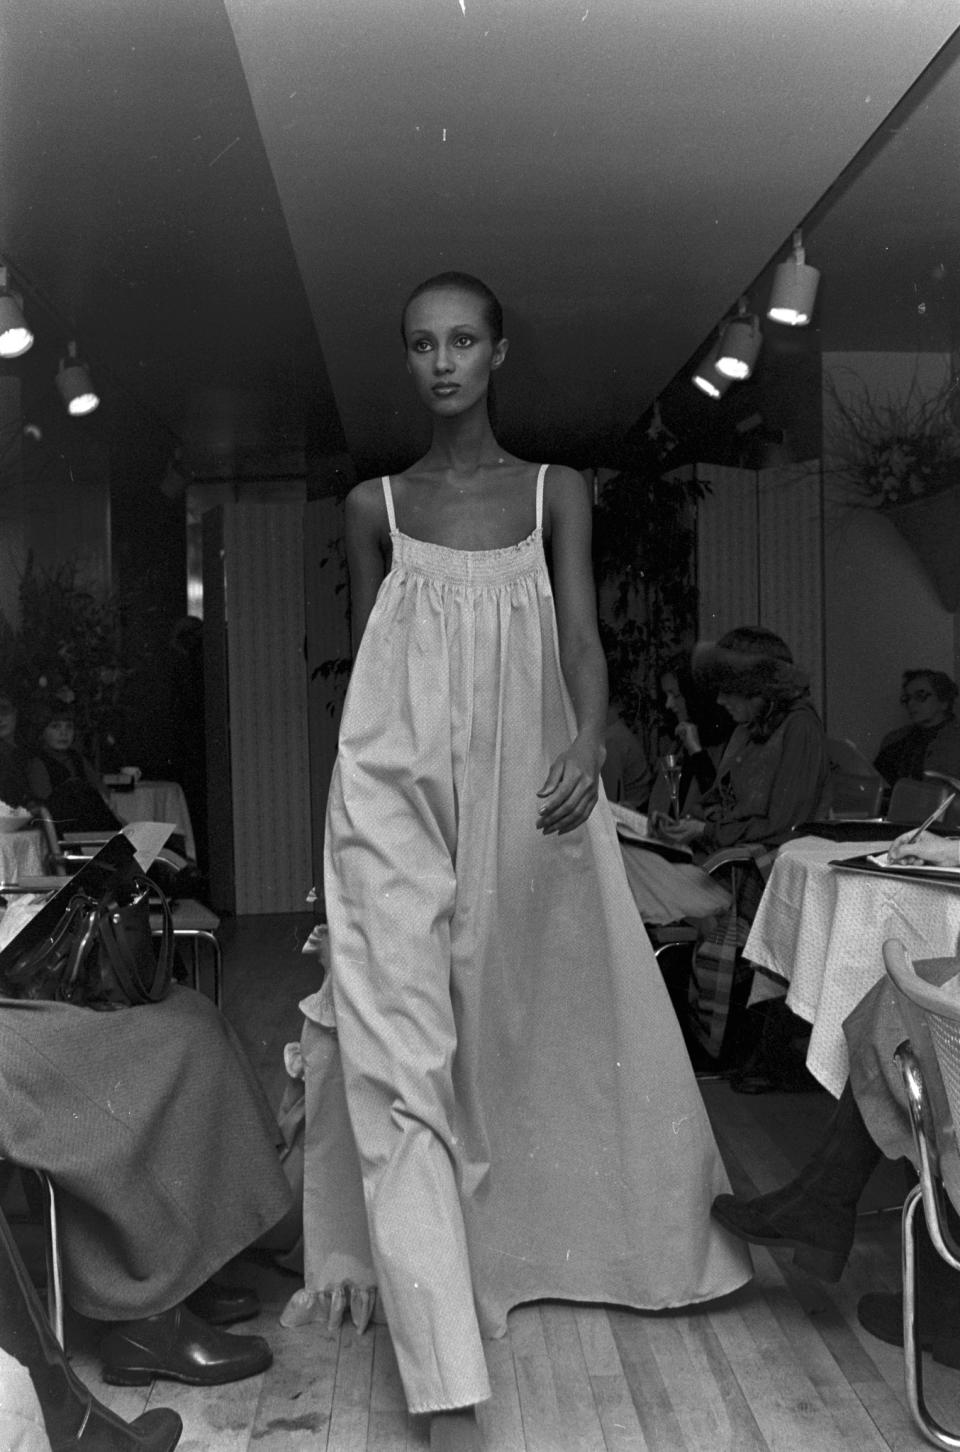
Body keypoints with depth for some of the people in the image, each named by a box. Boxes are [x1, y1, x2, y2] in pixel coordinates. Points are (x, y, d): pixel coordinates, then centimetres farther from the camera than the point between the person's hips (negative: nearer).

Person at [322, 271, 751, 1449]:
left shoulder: (556, 493, 8)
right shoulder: (374, 504, 8)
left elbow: (583, 641, -1)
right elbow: (364, 659, 12)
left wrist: (587, 746, -20)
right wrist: (364, 782, 11)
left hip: (524, 790, 1)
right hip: (398, 791, -1)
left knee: (541, 1033, 12)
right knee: (406, 1059, -11)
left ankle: (531, 1247, 40)